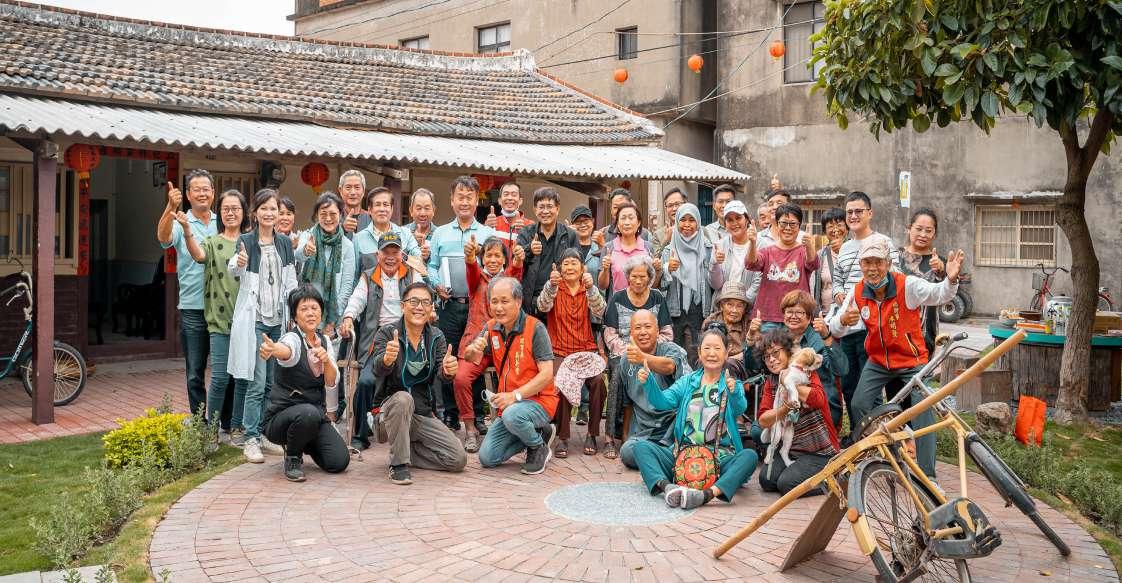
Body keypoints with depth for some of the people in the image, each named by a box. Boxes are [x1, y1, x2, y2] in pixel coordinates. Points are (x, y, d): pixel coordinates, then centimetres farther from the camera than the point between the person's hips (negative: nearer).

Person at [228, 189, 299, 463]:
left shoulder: (285, 243, 11)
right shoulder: (246, 241, -2)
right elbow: (235, 274, -17)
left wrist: (293, 315, 7)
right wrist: (237, 264, -39)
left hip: (279, 320, 5)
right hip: (254, 319, -4)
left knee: (272, 383, 9)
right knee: (257, 384, -7)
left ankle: (264, 435, 18)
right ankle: (251, 440, 0)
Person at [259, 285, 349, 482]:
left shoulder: (325, 340, 4)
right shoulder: (292, 338, -15)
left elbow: (332, 382, -7)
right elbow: (286, 349, -42)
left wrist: (326, 360, -27)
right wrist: (271, 349, -67)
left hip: (316, 412, 6)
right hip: (282, 415, -6)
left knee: (339, 462, -12)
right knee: (308, 413, -39)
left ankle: (304, 442, 21)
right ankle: (292, 457, -8)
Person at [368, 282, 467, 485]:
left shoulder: (436, 337, 4)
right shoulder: (387, 333, -7)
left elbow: (441, 370, -12)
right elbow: (378, 369, -25)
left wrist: (449, 370, -38)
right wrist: (387, 359, -50)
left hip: (424, 414, 4)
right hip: (389, 411, -4)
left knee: (458, 459, -10)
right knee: (403, 398, -37)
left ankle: (404, 452, 12)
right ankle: (398, 464, -21)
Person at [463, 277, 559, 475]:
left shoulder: (535, 328, -15)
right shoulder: (491, 328, 4)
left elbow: (546, 374, -20)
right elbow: (470, 359, 5)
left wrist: (514, 396, -28)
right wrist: (474, 349, -20)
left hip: (538, 400, -6)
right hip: (508, 404, 6)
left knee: (511, 415, -38)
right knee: (487, 458, -2)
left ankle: (539, 447, -6)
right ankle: (537, 432, 17)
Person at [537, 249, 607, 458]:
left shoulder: (588, 291, 10)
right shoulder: (555, 289, 8)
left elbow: (600, 311, -10)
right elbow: (543, 306, -14)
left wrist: (591, 288, -29)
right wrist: (551, 285, -34)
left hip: (586, 349, 1)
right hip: (559, 351, -1)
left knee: (598, 381, -27)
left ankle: (592, 434, -13)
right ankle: (563, 438, -18)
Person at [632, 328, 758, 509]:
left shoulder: (734, 385, 7)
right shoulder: (687, 382, 13)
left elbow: (740, 408, -15)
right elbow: (664, 401, -3)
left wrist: (734, 393, -38)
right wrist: (648, 382, -23)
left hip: (720, 458, -2)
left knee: (750, 456, -29)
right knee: (641, 447, -16)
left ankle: (709, 493, -47)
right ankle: (666, 487, -39)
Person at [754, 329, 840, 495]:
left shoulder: (806, 372, -5)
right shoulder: (770, 383, 9)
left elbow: (818, 400, -28)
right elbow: (763, 421, -3)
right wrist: (785, 408, -22)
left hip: (821, 452, -6)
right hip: (792, 450, 6)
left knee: (787, 483, -21)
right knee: (766, 479, -15)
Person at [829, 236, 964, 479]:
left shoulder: (907, 285, -19)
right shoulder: (857, 293, -8)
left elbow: (938, 294, -32)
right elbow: (836, 330, -8)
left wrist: (951, 280, -54)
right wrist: (842, 320, -32)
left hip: (912, 362, -3)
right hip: (878, 362, 3)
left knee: (923, 411, -12)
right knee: (859, 406, -7)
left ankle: (927, 473, 0)